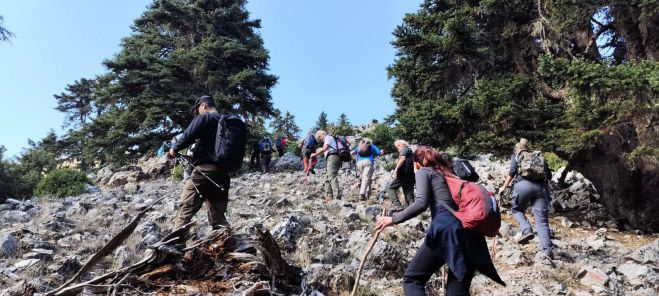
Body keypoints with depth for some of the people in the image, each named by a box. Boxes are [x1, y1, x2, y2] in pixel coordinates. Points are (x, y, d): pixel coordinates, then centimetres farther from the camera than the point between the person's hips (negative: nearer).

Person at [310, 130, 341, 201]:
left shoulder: (328, 137, 5)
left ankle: (337, 197, -28)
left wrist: (315, 154, -6)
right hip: (335, 158, 10)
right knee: (327, 178, 12)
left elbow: (325, 148, -11)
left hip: (332, 158, -10)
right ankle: (328, 196, 9)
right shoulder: (332, 139, 34)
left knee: (332, 177, -18)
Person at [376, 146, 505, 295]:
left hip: (445, 227, -7)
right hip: (468, 231, 7)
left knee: (412, 278, 3)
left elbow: (421, 203, -6)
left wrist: (393, 219, -3)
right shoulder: (445, 173, 32)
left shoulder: (423, 172, 12)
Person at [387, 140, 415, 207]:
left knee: (390, 188, -4)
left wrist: (396, 170, -22)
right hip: (411, 176, 9)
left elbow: (403, 158, -16)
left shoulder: (404, 149, 3)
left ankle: (397, 205, -19)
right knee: (409, 196, 6)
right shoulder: (411, 151, 30)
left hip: (403, 174, -9)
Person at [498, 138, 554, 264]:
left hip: (524, 184, -3)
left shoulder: (516, 155, 21)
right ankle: (546, 253, -12)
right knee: (542, 220, -1)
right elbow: (549, 175, 19)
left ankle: (525, 230, -5)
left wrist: (504, 186, 8)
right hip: (541, 186, 3)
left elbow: (512, 171, 3)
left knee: (516, 209, 21)